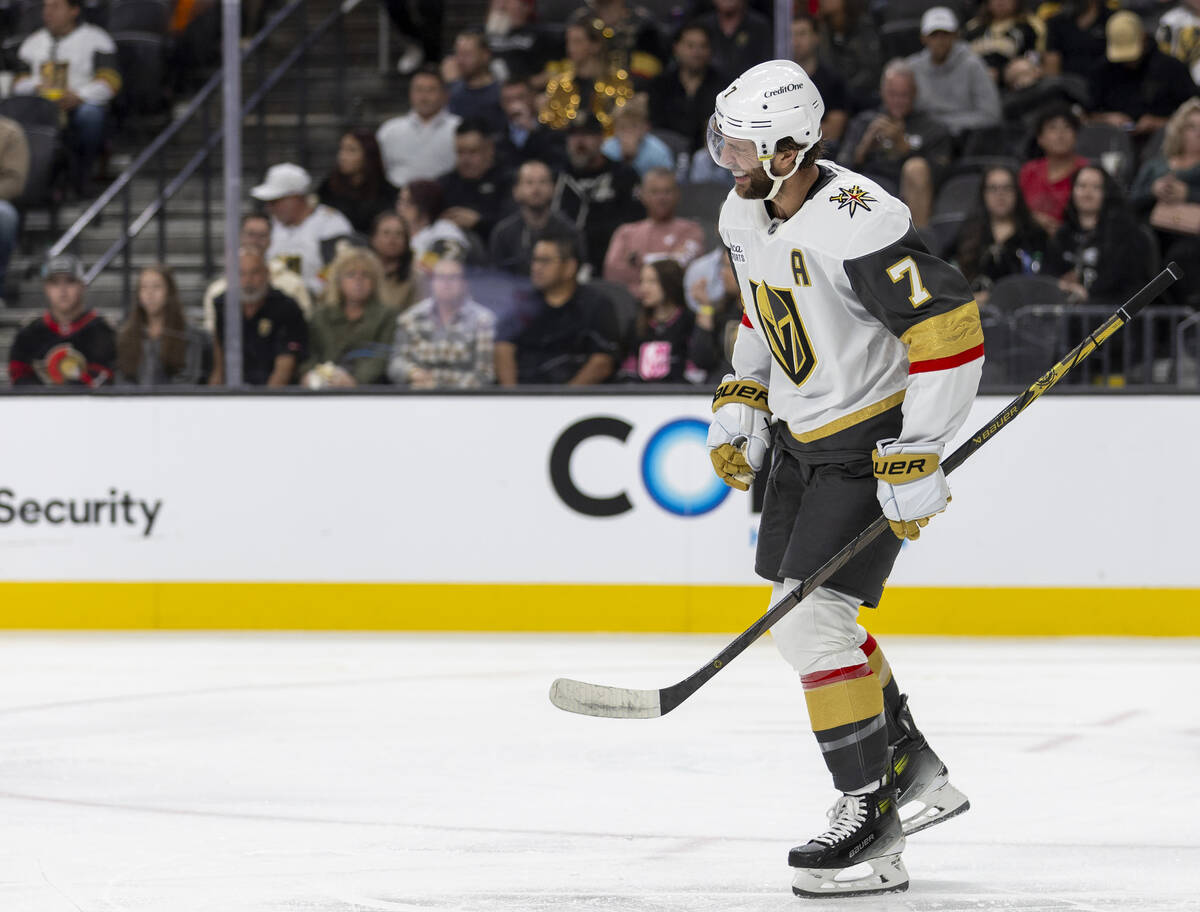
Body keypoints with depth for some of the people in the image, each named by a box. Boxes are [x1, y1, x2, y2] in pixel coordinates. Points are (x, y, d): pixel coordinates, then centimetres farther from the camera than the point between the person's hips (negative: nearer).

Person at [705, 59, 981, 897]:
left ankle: (872, 826, -9)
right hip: (802, 433, 9)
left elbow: (952, 335, -29)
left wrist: (916, 462, -29)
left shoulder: (856, 225, -28)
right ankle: (917, 774, 28)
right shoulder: (745, 215, 1)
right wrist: (741, 404, 14)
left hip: (872, 439, -9)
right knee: (798, 619, 14)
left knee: (814, 618, -15)